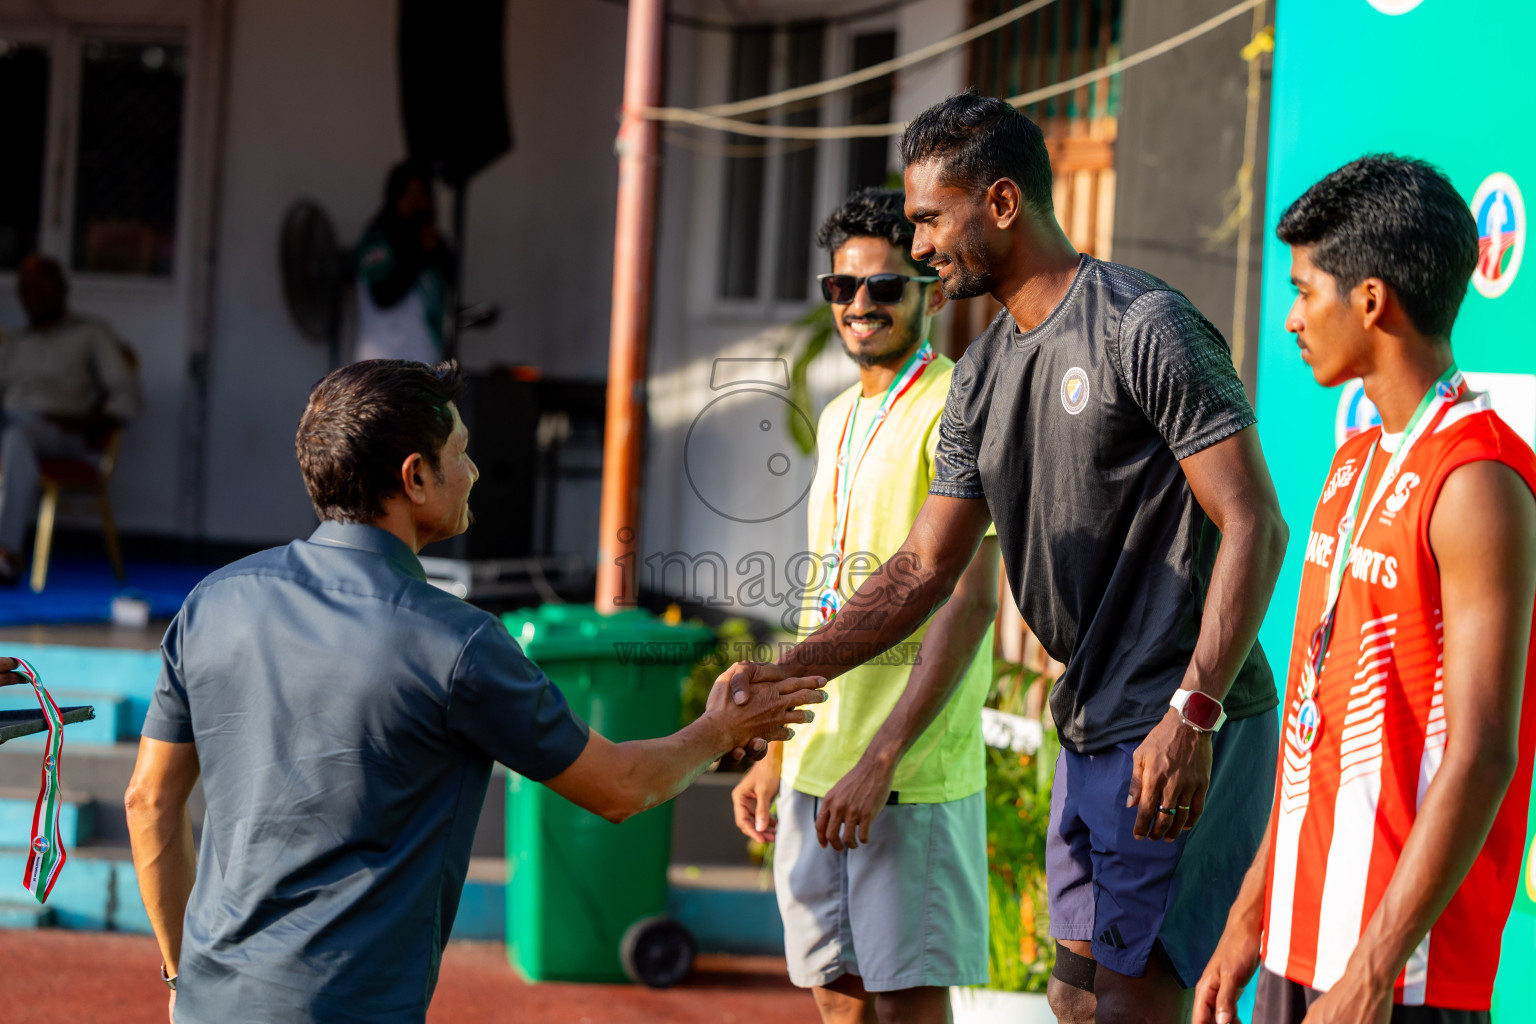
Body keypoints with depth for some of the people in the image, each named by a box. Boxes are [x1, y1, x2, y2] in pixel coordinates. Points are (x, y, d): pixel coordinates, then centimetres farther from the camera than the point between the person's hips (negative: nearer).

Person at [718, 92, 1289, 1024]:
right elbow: (925, 569, 16)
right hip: (1089, 732, 9)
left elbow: (1255, 525, -17)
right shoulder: (982, 378, 14)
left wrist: (1192, 714, -24)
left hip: (1181, 738, -9)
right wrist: (785, 674, 6)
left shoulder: (1146, 328, -13)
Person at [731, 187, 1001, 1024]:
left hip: (912, 769, -8)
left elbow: (969, 604, -17)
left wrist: (879, 761, -21)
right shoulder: (839, 418, 16)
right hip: (817, 766, 8)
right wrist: (776, 753, 19)